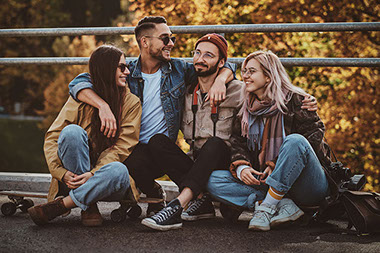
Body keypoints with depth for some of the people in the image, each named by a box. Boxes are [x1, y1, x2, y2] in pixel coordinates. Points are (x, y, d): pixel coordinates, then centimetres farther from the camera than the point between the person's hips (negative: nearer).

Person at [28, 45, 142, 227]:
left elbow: (123, 147, -7)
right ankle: (88, 206, -21)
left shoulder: (131, 102, 3)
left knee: (119, 171, -36)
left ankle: (58, 206, -27)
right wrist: (62, 173, -21)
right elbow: (52, 137, -4)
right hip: (75, 176, 0)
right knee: (72, 131, -28)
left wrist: (93, 173, -22)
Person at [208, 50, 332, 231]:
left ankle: (267, 207, -29)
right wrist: (241, 168, -14)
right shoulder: (247, 111, 13)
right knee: (214, 180, -14)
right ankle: (283, 205, -24)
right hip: (266, 182, 5)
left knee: (294, 140, -33)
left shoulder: (295, 100, -3)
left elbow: (314, 136, -10)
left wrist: (276, 165, -19)